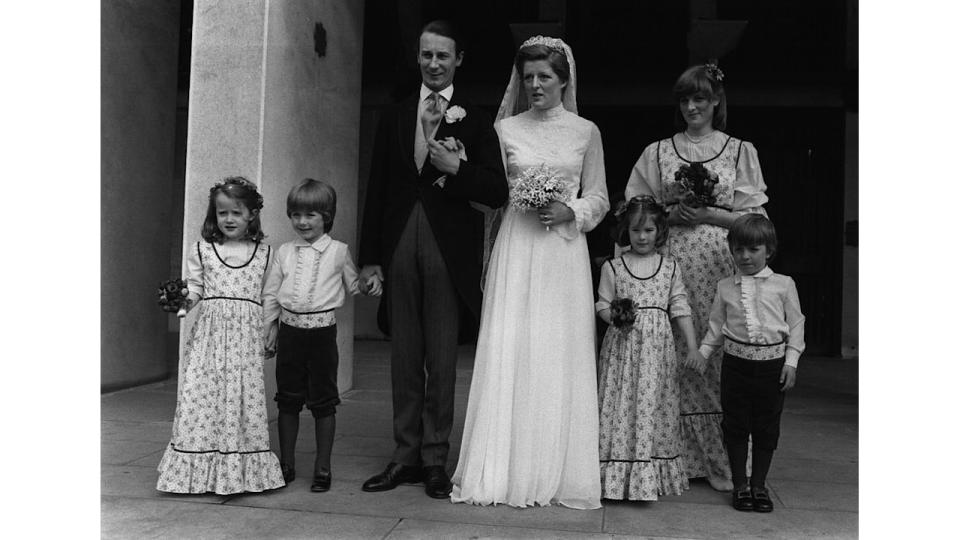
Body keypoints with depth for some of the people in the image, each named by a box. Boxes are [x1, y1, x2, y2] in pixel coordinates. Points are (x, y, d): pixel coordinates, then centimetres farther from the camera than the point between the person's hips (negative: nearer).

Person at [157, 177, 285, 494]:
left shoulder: (264, 253, 9)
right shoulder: (201, 251, 9)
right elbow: (195, 290, 7)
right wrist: (181, 299, -14)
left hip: (247, 337, 0)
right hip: (209, 334, 0)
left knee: (245, 396, -2)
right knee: (200, 394, -5)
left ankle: (241, 471, 9)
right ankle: (199, 471, 5)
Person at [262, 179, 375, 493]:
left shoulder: (338, 251, 0)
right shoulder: (285, 252, 7)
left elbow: (354, 288, 14)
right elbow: (270, 293, 12)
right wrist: (270, 328, 11)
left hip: (322, 331, -3)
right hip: (289, 330, 3)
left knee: (323, 402, 4)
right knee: (288, 400, 11)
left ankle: (323, 468, 15)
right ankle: (287, 464, 24)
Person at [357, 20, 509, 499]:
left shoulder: (475, 121, 4)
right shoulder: (394, 118, 13)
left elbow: (498, 192, -1)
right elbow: (377, 191, 11)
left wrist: (456, 169, -17)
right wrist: (370, 257, 6)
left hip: (449, 249, -3)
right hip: (399, 247, 3)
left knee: (442, 361, 2)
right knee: (404, 360, 8)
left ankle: (435, 460, 13)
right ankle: (405, 456, 18)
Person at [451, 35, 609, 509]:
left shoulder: (586, 132, 7)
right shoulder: (505, 129, 9)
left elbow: (599, 199, 8)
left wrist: (570, 212, -9)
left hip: (563, 252, 0)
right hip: (515, 250, 0)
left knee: (559, 358, 0)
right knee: (508, 354, -2)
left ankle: (556, 472, 12)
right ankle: (507, 469, 8)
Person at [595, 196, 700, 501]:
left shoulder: (670, 268, 7)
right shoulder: (613, 267, 3)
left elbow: (680, 309, 6)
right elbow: (603, 305, 7)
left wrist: (693, 348, 0)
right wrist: (616, 317, -15)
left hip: (658, 348, 1)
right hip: (623, 347, -1)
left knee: (655, 407, 1)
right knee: (622, 407, 0)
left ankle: (651, 479, 11)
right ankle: (618, 478, 8)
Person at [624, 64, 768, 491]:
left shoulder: (741, 151, 10)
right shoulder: (657, 152, 13)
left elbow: (755, 218, 5)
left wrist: (709, 214, -9)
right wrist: (671, 214, -7)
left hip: (721, 266, -1)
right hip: (671, 263, 1)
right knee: (672, 359, -1)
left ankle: (723, 462, 7)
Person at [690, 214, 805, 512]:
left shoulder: (784, 284, 1)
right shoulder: (725, 287, 5)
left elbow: (796, 323, 4)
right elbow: (716, 324, 11)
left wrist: (791, 360, -2)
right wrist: (703, 351, 0)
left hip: (772, 363, -1)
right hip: (736, 362, 1)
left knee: (767, 426, 8)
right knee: (735, 424, 6)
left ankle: (759, 484, 24)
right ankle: (740, 484, 20)